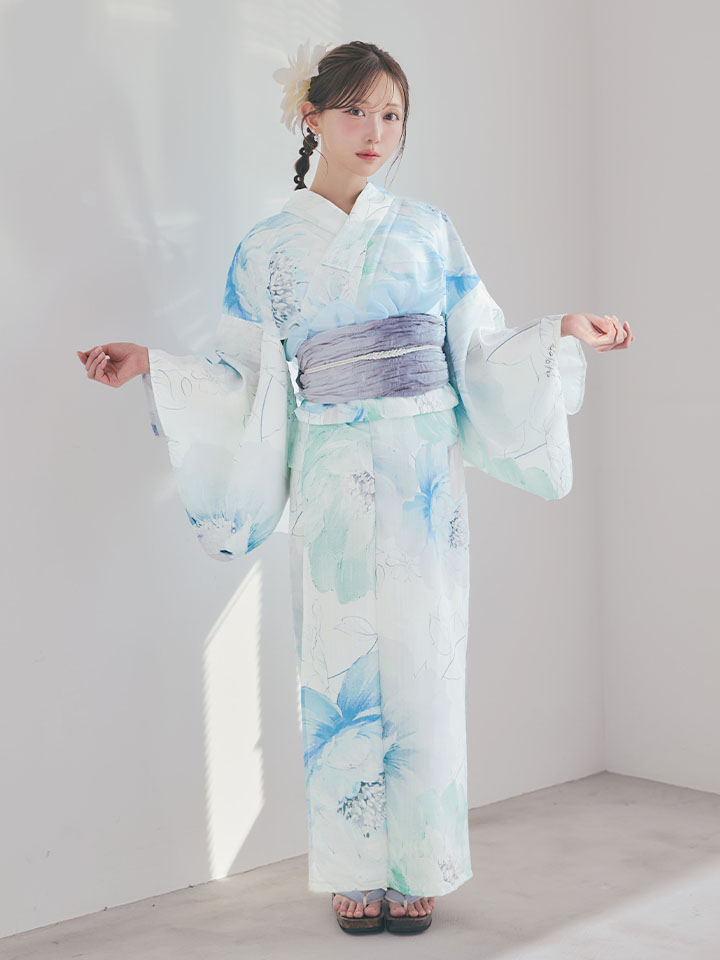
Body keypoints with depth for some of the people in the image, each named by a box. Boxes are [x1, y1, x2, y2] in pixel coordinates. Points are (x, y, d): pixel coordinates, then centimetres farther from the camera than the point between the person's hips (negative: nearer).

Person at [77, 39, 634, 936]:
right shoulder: (269, 247, 5)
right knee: (342, 665, 3)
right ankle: (355, 873, 18)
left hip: (424, 477, 1)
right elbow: (242, 379, 6)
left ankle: (418, 868, 17)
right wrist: (152, 365, -5)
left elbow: (482, 348, 11)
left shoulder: (428, 230, 9)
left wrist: (561, 331, -1)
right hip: (332, 482, -1)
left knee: (423, 664, 2)